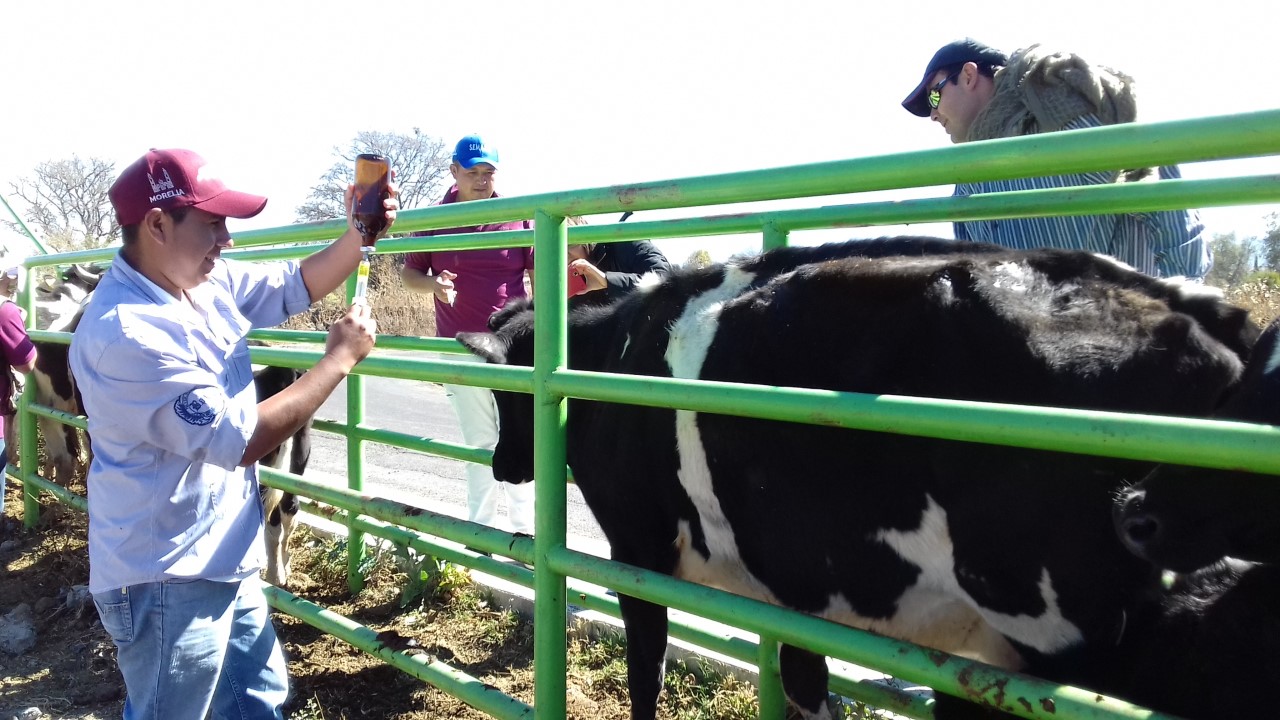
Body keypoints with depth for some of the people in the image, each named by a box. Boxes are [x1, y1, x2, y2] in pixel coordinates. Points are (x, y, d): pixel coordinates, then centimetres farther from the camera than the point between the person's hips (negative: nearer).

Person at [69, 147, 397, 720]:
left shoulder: (208, 281, 0)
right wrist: (340, 358, -20)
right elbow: (240, 440, -28)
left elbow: (299, 285, 14)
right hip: (168, 582, -9)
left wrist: (357, 234, -5)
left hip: (222, 563, 9)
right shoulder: (126, 331, -27)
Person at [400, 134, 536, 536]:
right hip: (460, 349, 1)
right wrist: (433, 285, -14)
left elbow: (539, 275, 3)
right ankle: (481, 527, 20)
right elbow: (408, 274, 10)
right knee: (480, 442, 10)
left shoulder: (518, 216, 1)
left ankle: (524, 528, 12)